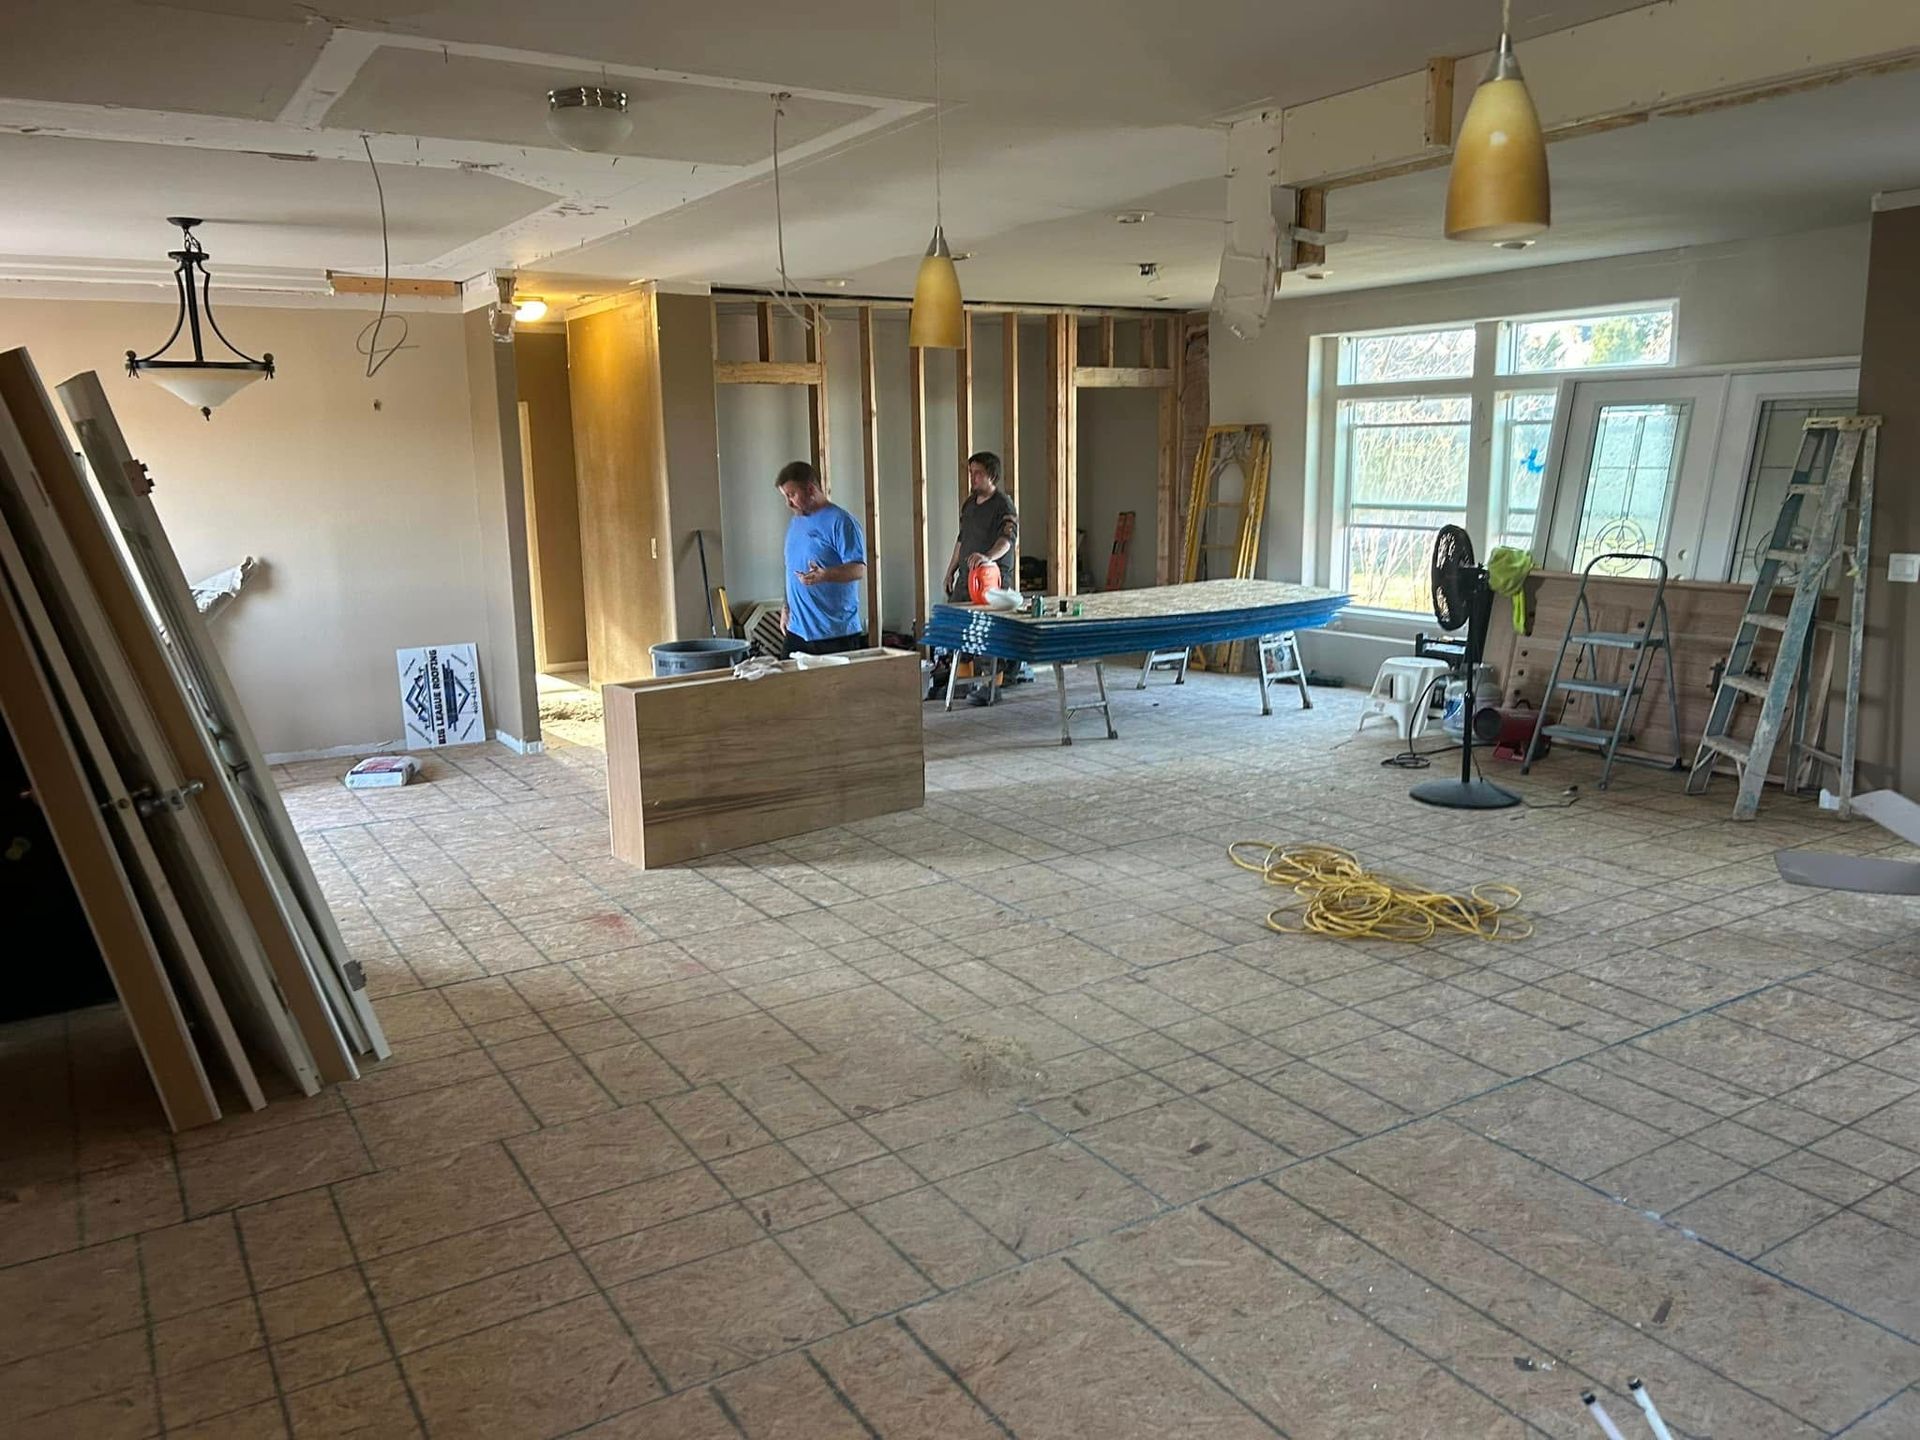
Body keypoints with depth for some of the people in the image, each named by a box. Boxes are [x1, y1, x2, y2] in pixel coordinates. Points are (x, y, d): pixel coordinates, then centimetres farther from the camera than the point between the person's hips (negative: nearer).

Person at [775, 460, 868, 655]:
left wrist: (823, 576, -33)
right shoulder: (795, 522, 16)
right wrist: (787, 607, 16)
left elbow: (859, 570, -17)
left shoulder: (841, 522, -9)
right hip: (797, 630, 7)